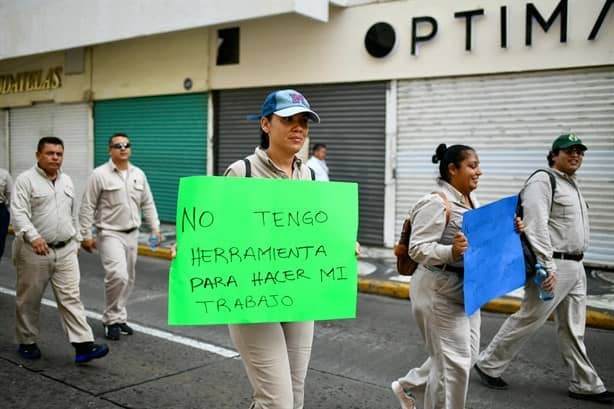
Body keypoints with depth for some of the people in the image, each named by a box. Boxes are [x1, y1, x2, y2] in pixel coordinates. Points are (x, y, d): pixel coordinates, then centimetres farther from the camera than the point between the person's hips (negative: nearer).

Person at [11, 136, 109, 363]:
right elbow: (18, 214, -18)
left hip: (66, 251, 4)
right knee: (29, 300, 9)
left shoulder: (67, 181, 12)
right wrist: (33, 236, -33)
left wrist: (76, 239, 20)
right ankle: (27, 343, 27)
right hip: (35, 251, -4)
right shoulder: (25, 180, -7)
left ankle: (84, 345, -6)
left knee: (71, 298, -2)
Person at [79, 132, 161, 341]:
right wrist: (86, 235, -9)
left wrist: (155, 227, 7)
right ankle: (111, 319, -1)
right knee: (118, 275, -19)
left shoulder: (139, 174, 8)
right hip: (109, 234, -6)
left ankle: (119, 318, 24)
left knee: (128, 279, 10)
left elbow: (148, 204, 14)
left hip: (132, 234, 6)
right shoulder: (99, 174, -8)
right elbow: (87, 208, -7)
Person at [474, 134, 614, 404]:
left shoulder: (573, 185, 19)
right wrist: (547, 267, -25)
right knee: (528, 319, -3)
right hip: (553, 265, -9)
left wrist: (576, 264, 18)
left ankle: (585, 385, 22)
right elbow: (536, 226, -21)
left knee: (573, 330, 14)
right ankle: (488, 366, 11)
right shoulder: (542, 181, -12)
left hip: (576, 267, 9)